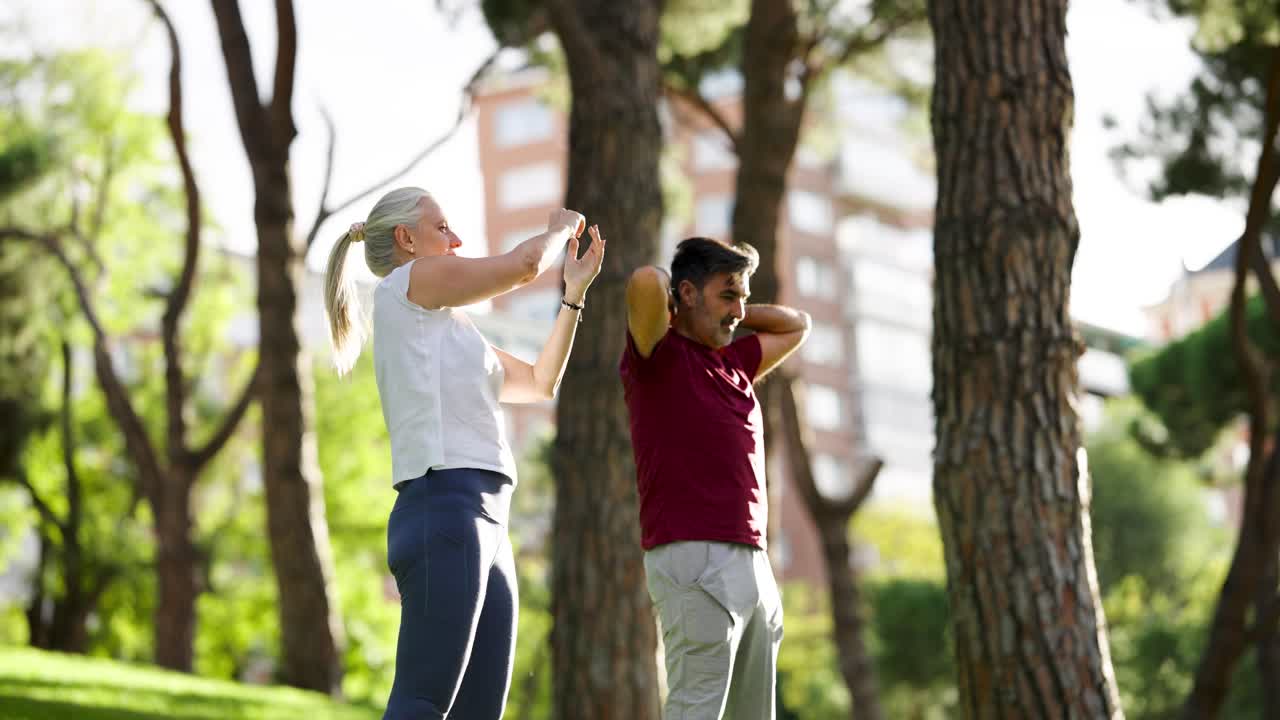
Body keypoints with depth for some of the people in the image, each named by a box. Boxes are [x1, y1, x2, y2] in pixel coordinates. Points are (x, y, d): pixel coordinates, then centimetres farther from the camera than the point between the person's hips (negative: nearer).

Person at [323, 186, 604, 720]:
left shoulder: (445, 329, 28)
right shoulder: (406, 283, 4)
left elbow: (540, 383, 34)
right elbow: (525, 264, -1)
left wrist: (575, 290, 31)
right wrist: (559, 230, 20)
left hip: (486, 525, 9)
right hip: (444, 511, -9)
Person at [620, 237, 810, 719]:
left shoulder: (733, 364, 22)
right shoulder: (658, 354, -1)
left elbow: (796, 326, 37)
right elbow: (644, 281, -20)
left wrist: (730, 313, 23)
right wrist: (660, 297, 3)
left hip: (752, 565, 8)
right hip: (694, 561, -8)